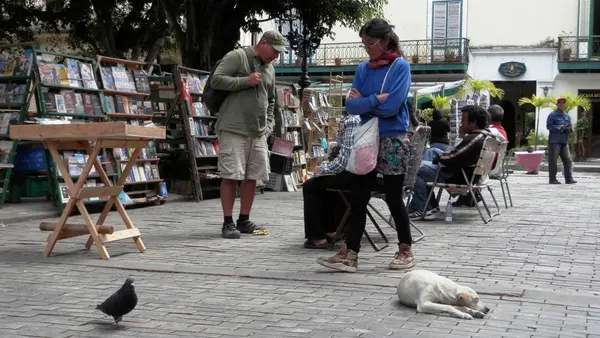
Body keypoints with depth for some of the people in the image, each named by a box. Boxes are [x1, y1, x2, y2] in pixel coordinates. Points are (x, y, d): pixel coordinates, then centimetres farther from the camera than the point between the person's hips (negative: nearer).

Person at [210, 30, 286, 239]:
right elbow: (216, 80, -10)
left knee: (252, 176, 7)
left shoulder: (270, 69, 20)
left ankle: (244, 221, 17)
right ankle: (228, 223, 1)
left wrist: (269, 123, 17)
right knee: (231, 175, -6)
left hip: (258, 132, 7)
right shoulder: (237, 57, -2)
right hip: (233, 129, -7)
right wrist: (246, 81, -13)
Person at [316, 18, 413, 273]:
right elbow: (351, 106, 0)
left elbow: (391, 106, -18)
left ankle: (405, 250, 19)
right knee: (358, 197, 1)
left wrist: (364, 101, -6)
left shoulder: (400, 66, -8)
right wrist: (376, 100, -13)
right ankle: (350, 254, 3)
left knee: (393, 198, 3)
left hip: (393, 141, -5)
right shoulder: (363, 69, 8)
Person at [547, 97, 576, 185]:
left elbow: (571, 127, 19)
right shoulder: (552, 115, 0)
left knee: (567, 160, 0)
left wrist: (569, 128, -5)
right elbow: (548, 126, -10)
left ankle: (569, 179, 1)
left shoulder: (567, 116, 18)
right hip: (554, 141, -6)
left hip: (564, 141, 6)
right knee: (553, 160, -4)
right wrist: (560, 127, -18)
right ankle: (553, 179, 0)